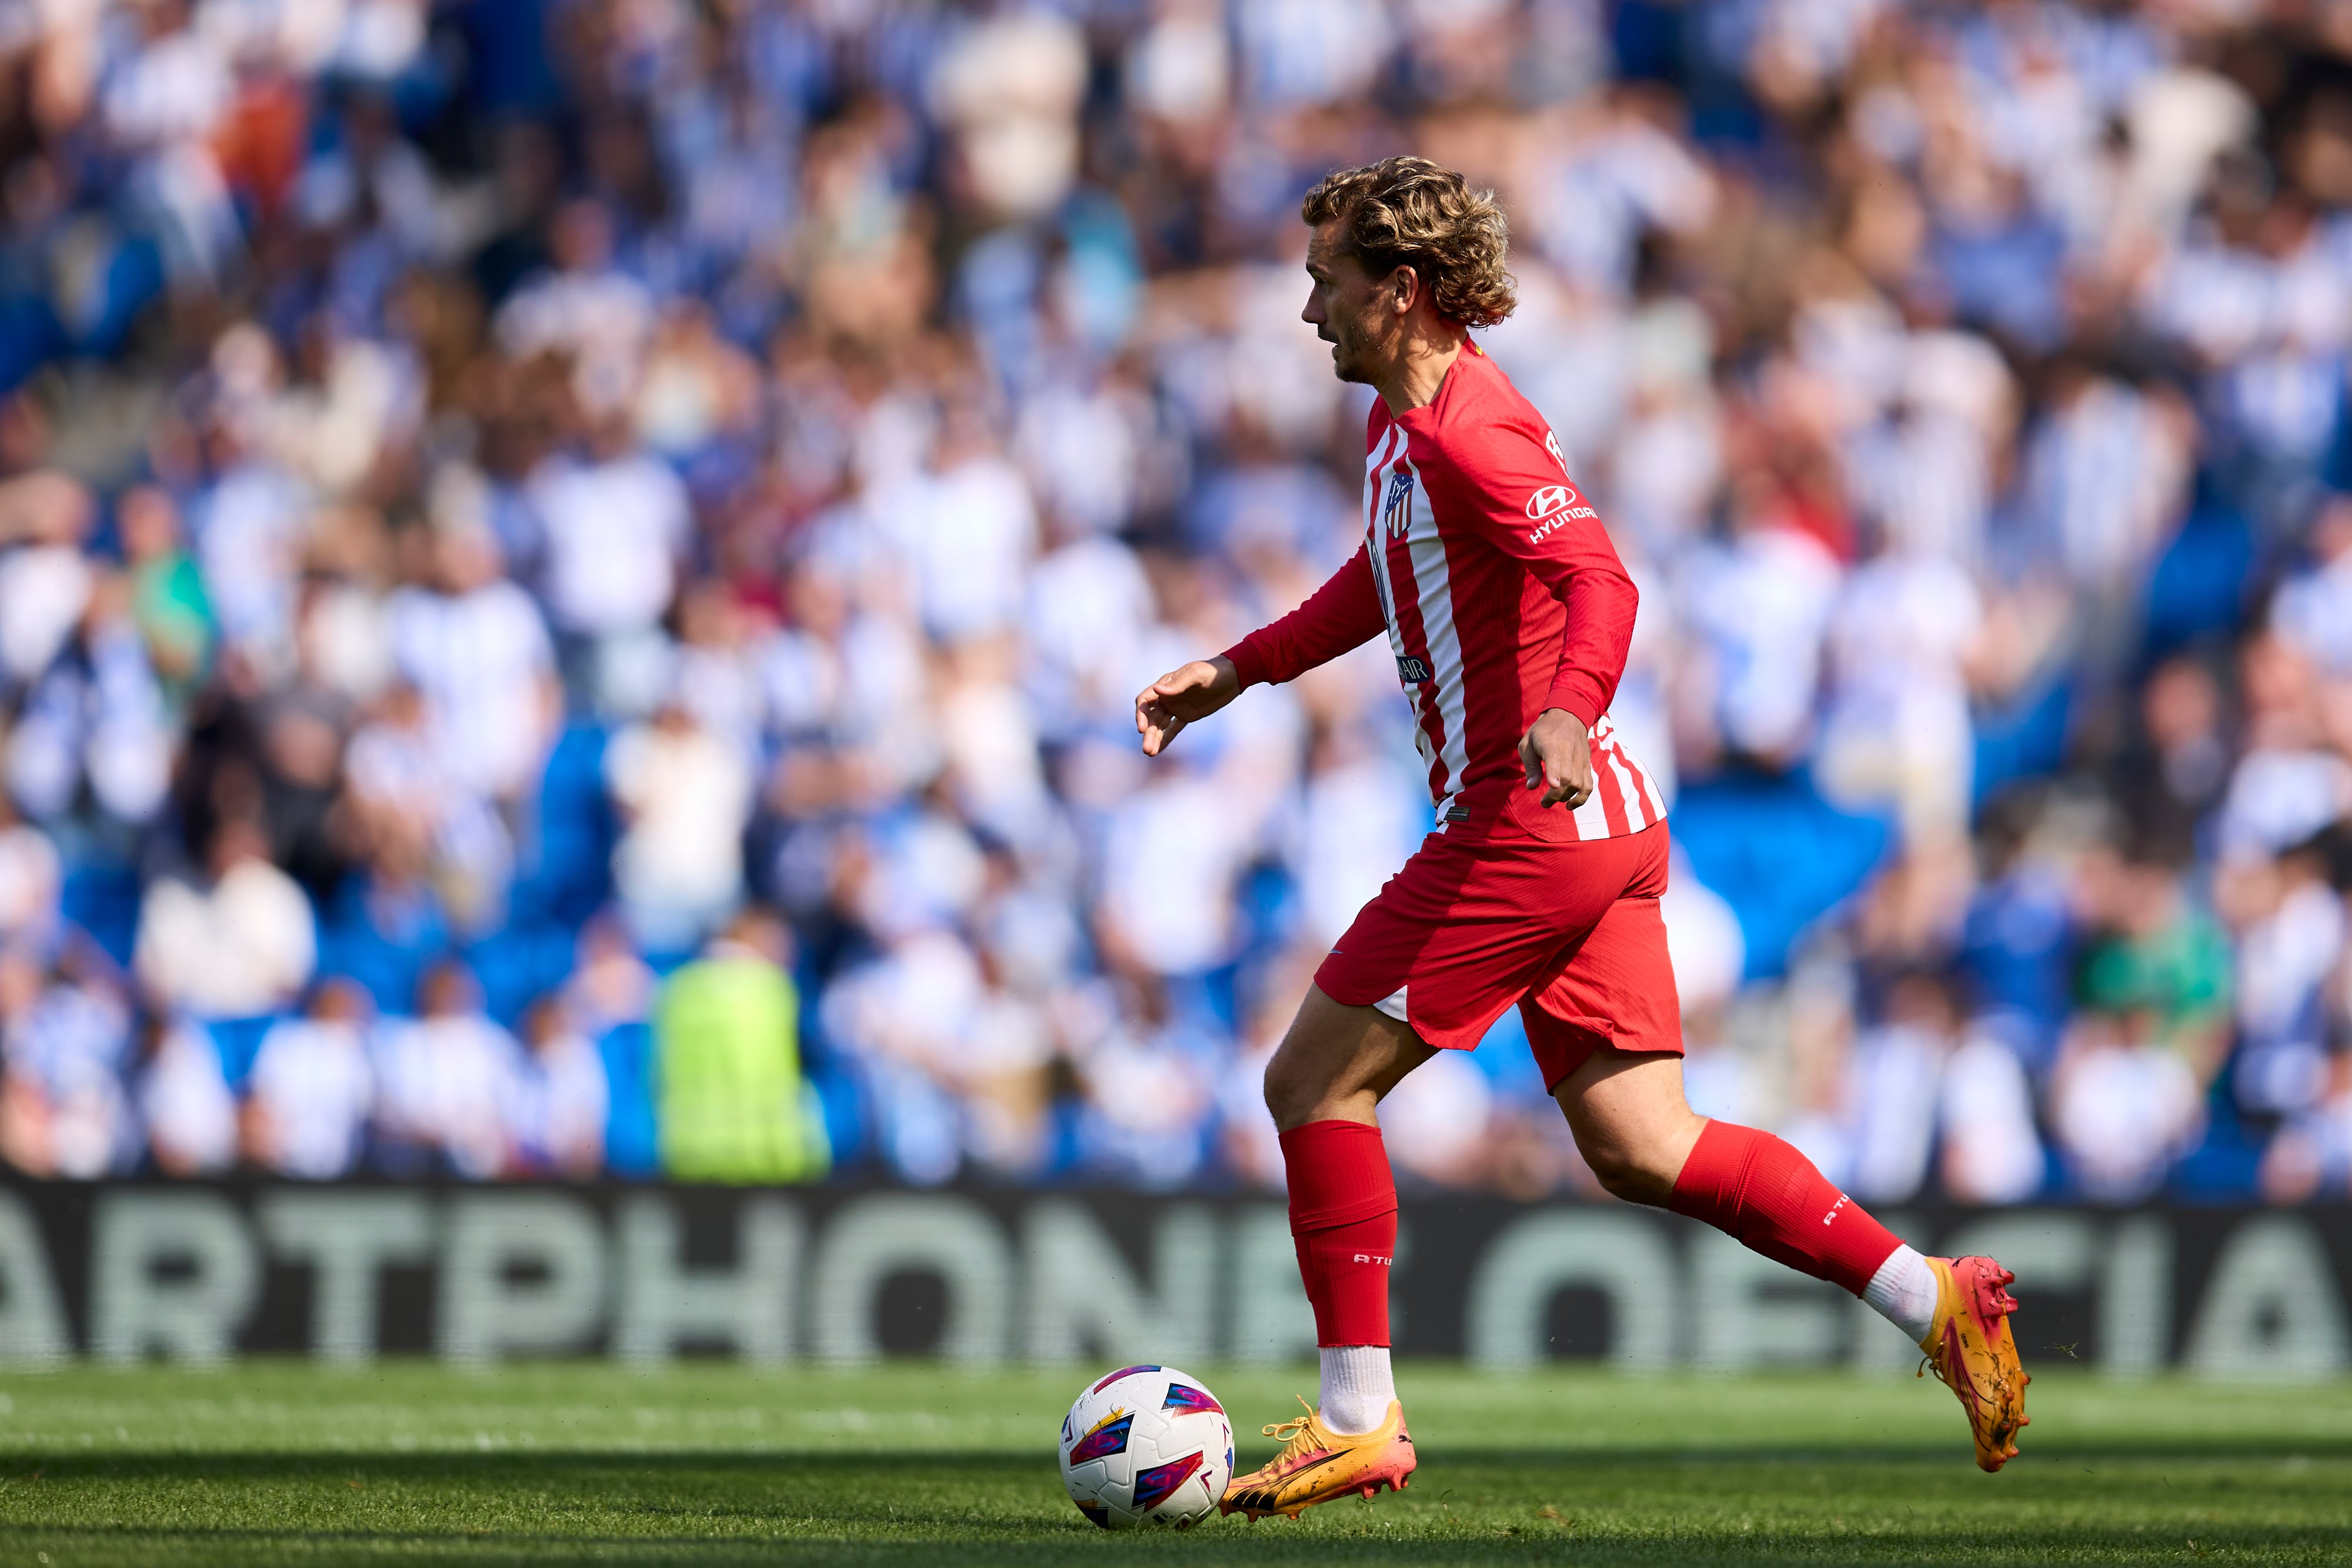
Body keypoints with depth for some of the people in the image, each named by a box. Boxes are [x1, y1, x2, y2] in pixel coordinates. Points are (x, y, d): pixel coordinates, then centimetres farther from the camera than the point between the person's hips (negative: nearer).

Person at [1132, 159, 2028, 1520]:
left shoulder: (1468, 429, -15)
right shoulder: (1403, 420, 16)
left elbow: (1601, 584, -29)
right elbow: (1393, 577, 35)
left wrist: (1567, 709, -47)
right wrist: (1240, 669, 36)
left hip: (1528, 825, -10)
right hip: (1602, 826, 10)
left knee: (1315, 1083, -2)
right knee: (1639, 1151, 6)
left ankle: (1358, 1422, 0)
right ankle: (1937, 1300, 1)